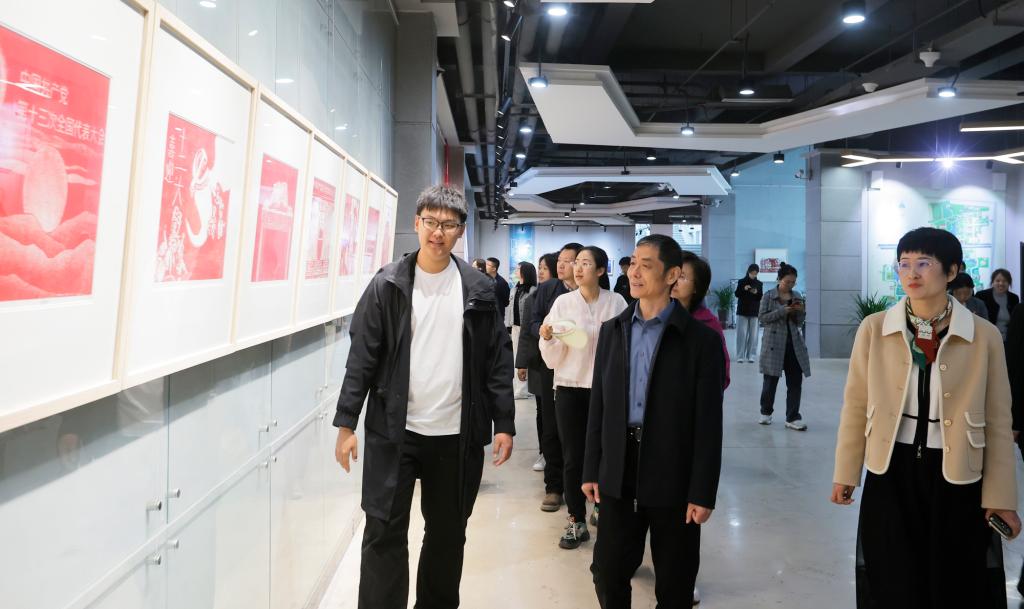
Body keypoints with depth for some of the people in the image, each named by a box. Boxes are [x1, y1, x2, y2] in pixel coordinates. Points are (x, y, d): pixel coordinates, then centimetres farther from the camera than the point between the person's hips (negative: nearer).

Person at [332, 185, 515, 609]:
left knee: (448, 534, 14)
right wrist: (346, 423, -5)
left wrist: (504, 423, 0)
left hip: (457, 434, 2)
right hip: (393, 431, -1)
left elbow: (497, 360, 4)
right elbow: (362, 358, -2)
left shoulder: (478, 289, 2)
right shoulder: (388, 285, -2)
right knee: (383, 534, 0)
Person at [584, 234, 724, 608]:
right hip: (618, 476, 4)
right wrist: (591, 471, 5)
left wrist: (702, 493, -11)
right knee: (608, 573, 11)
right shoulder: (612, 331, 6)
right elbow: (598, 406, 7)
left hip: (672, 478, -3)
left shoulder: (701, 340, -8)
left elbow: (708, 423, -9)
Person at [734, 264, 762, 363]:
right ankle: (740, 356, 2)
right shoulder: (742, 282, 2)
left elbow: (761, 298, 3)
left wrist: (756, 293, -17)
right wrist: (744, 289, -18)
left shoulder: (759, 284, 5)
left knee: (753, 334, 0)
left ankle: (751, 355, 6)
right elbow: (737, 294, -2)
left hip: (754, 312, 1)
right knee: (742, 334, -2)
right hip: (742, 311, -1)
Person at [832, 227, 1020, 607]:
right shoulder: (874, 329, -5)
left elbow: (997, 421, -1)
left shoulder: (984, 336, -6)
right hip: (891, 473, 1)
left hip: (956, 477, 0)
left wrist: (999, 495, 0)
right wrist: (846, 473, 4)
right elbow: (855, 406, 1)